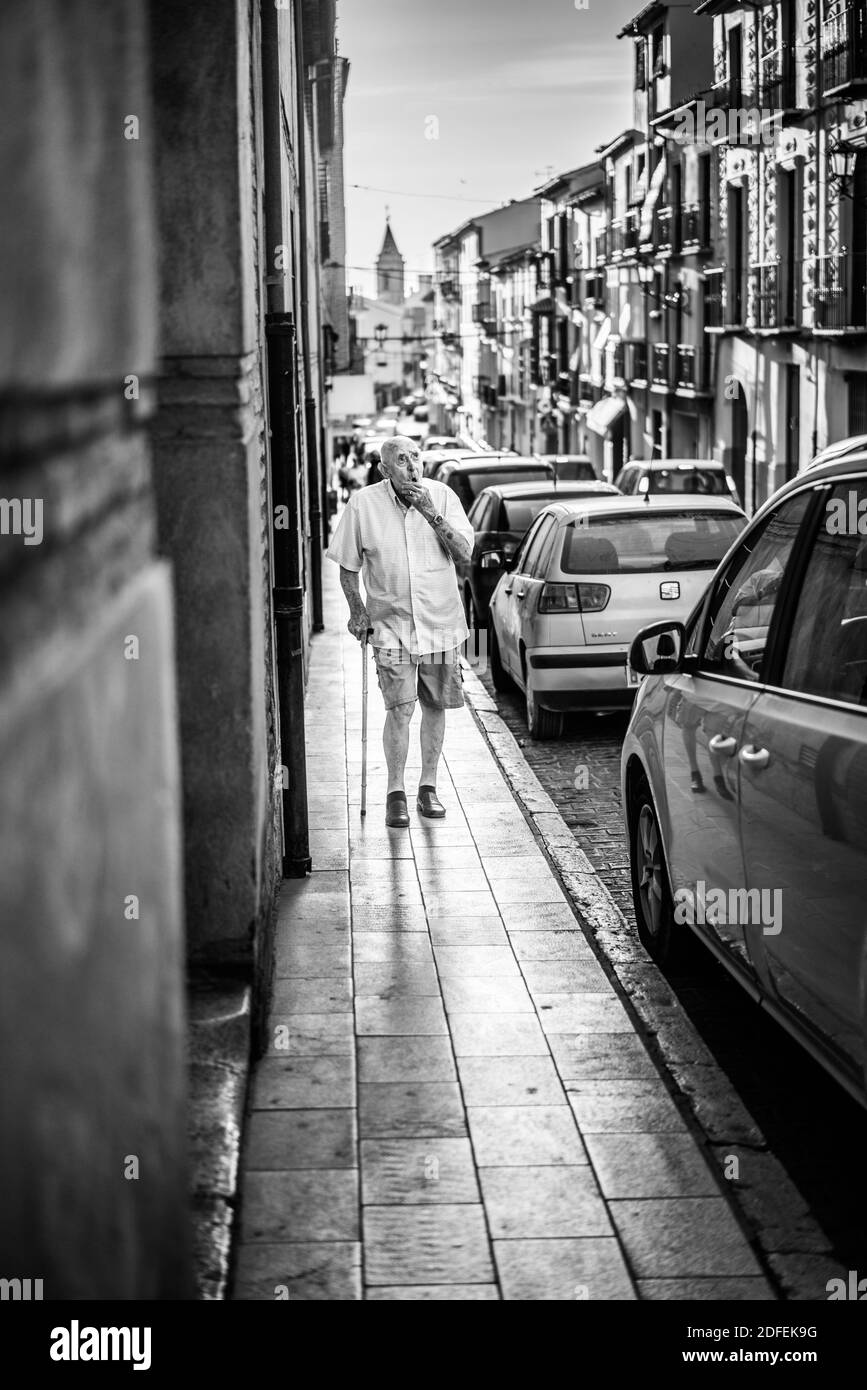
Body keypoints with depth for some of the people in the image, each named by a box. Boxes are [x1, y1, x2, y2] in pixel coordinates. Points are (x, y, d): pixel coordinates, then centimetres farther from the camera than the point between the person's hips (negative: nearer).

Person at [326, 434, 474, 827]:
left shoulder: (442, 495, -3)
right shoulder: (363, 504, -5)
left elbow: (465, 551, -11)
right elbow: (347, 565, 5)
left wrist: (431, 514, -20)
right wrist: (357, 611, -1)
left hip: (440, 619, 2)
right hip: (391, 622, -2)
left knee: (435, 706, 8)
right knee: (399, 709, -10)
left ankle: (428, 787, 21)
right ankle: (395, 794, 0)